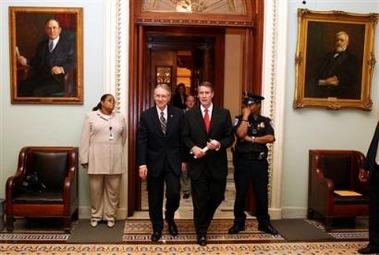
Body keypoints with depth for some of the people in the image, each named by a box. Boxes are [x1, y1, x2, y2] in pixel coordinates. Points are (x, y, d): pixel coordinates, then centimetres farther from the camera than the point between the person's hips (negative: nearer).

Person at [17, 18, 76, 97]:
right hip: (39, 77, 5)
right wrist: (26, 62, 5)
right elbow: (36, 62, 25)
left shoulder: (68, 44, 8)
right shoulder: (42, 44, 25)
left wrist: (62, 69, -19)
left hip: (57, 79, -5)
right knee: (22, 86, -23)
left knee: (38, 91, -30)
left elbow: (73, 62, -1)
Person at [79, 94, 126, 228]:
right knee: (96, 189, 7)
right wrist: (84, 159, -6)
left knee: (113, 189, 7)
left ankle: (110, 216, 20)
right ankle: (95, 215, 23)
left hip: (115, 159, 2)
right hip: (96, 159, -2)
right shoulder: (90, 116, 0)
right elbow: (85, 139, -2)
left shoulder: (120, 117, 8)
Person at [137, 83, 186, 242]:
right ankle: (157, 228, 26)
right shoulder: (146, 115, -1)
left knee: (174, 193, -6)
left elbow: (182, 138, 3)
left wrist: (183, 159, 2)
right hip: (154, 162, 0)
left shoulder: (178, 113, 0)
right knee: (155, 198, 9)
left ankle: (170, 218, 25)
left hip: (173, 161, 0)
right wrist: (142, 163, -10)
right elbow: (142, 141, -4)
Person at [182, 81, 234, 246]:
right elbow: (185, 137, 6)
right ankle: (201, 233, 23)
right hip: (198, 164, -1)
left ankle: (203, 224, 40)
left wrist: (220, 144, -18)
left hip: (217, 164, 1)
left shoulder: (224, 113, 2)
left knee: (216, 198, 12)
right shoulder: (189, 115, 4)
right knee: (199, 201, 5)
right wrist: (192, 147, -14)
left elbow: (230, 137, 2)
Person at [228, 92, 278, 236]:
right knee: (240, 193, 7)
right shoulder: (239, 119, 2)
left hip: (259, 161, 1)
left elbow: (271, 138, -10)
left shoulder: (265, 121, 6)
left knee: (262, 193, 7)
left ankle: (264, 223, 21)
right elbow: (241, 134, -18)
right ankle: (239, 223, 19)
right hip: (242, 161, -1)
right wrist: (246, 116, -12)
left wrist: (251, 139, -12)